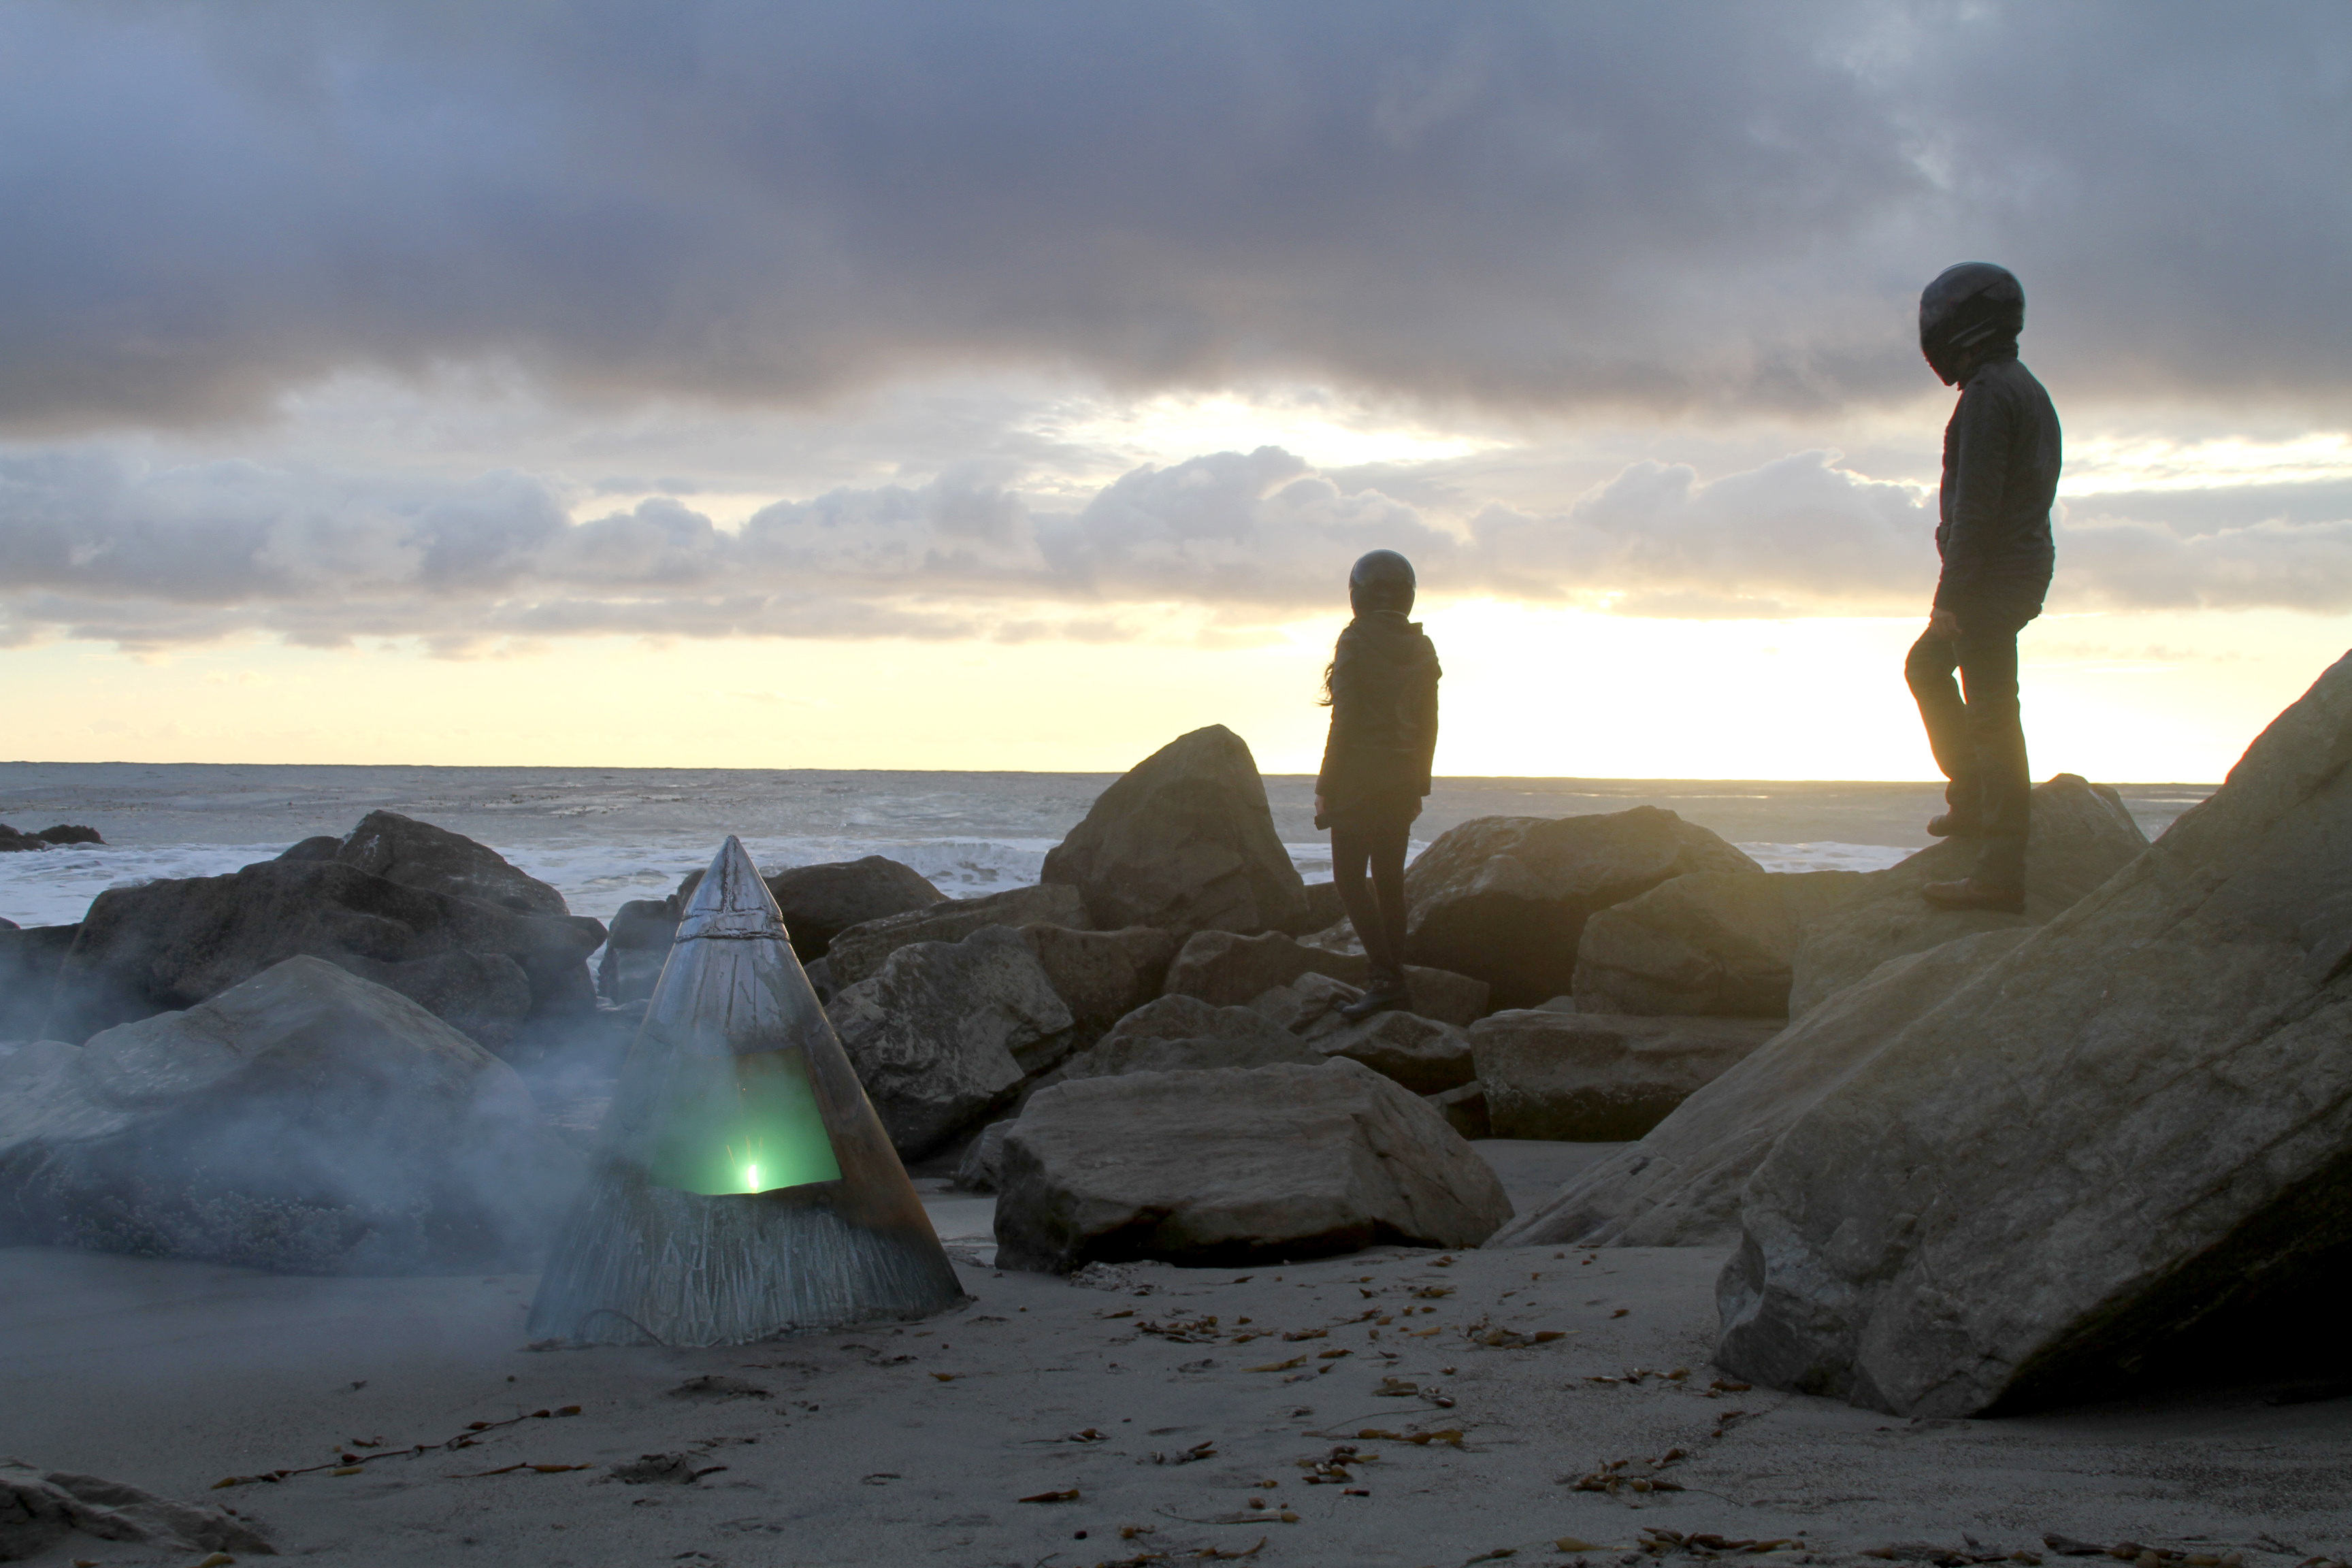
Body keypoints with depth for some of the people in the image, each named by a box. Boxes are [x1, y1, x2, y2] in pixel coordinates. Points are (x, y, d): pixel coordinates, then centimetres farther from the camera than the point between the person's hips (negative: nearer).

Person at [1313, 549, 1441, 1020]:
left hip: (1360, 780, -7)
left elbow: (1344, 721, -14)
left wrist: (1325, 788, -9)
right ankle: (1394, 981, 12)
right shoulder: (1421, 648, 8)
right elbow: (1428, 725, 11)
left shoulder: (1357, 641, -12)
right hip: (1402, 782, 7)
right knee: (1389, 880, 11)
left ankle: (1386, 977, -16)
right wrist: (1418, 787, 19)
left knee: (1350, 878, -4)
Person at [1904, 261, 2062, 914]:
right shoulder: (2026, 390, 17)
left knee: (1992, 717, -11)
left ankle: (2002, 872, -13)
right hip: (2022, 572, 11)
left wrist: (1950, 594, -21)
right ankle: (1970, 798, 26)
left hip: (1990, 580, -11)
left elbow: (1976, 505, -22)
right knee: (1925, 666, 27)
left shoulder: (1988, 394, -15)